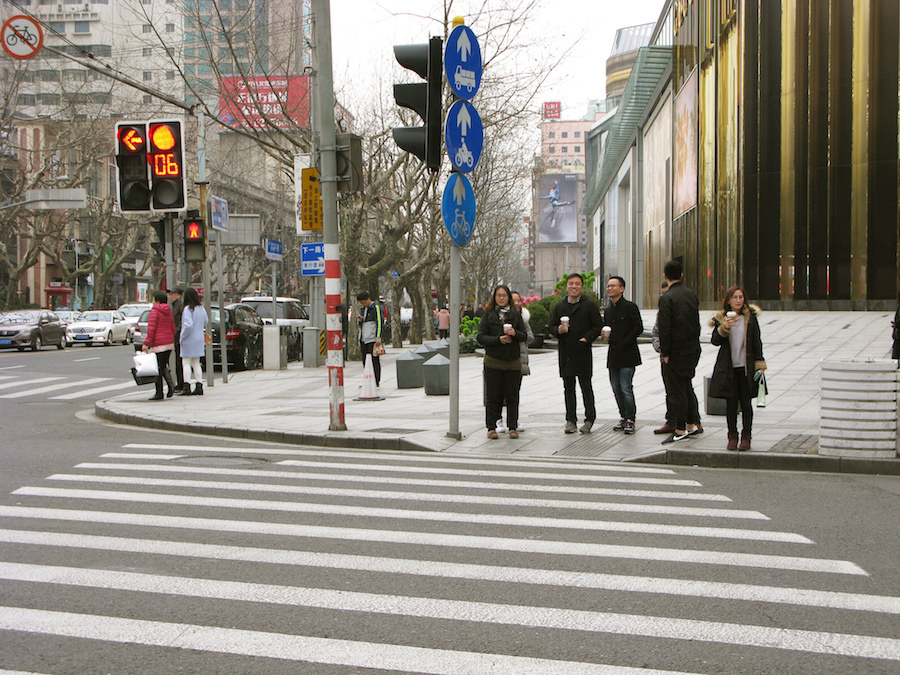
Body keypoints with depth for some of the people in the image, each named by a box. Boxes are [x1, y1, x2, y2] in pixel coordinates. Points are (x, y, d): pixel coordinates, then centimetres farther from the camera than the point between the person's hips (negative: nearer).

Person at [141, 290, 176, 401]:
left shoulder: (155, 311, -10)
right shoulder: (168, 311, 12)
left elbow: (151, 329, -16)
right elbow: (173, 328, 15)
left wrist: (146, 343, -15)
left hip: (158, 343, -7)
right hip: (169, 342, 7)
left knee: (158, 368, 0)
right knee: (164, 366, 15)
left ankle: (159, 393, 3)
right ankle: (171, 384, -8)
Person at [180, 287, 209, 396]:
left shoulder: (188, 309, -15)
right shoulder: (201, 309, 6)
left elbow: (189, 325, -23)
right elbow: (206, 322, 17)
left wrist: (183, 336, -13)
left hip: (189, 340, -7)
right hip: (199, 340, 7)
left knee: (186, 363, -2)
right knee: (196, 363, 12)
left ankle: (187, 386, -6)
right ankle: (199, 386, 9)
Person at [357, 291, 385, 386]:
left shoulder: (376, 308, -5)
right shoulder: (363, 309, 20)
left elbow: (380, 323, -11)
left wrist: (378, 338, -17)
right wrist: (360, 320, 3)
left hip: (373, 340, -8)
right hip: (364, 339, 8)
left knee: (374, 361, -6)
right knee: (365, 361, 8)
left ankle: (376, 382, -2)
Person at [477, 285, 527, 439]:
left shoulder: (516, 315, 9)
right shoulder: (488, 315, 4)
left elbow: (524, 336, 8)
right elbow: (481, 337, -2)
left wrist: (515, 333, -13)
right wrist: (498, 339, -15)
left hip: (513, 361, 1)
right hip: (493, 361, -1)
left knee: (512, 396, 3)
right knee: (493, 396, 1)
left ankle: (513, 427, 11)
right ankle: (491, 428, 9)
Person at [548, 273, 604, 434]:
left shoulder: (590, 305, 3)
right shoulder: (559, 307, 14)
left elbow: (598, 326, 1)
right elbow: (551, 326, 15)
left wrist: (586, 338, -13)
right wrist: (558, 330, -7)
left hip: (583, 353, -4)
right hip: (565, 353, 4)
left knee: (586, 387, -1)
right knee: (569, 387, 6)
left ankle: (589, 420, 6)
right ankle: (571, 421, 11)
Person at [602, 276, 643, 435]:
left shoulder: (630, 307, -6)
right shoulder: (608, 310, 16)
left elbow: (638, 328, -10)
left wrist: (623, 344, -14)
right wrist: (605, 336, 1)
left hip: (627, 355, -7)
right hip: (613, 355, 7)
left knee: (626, 388, -11)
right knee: (616, 388, 7)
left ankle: (630, 420, -1)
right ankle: (623, 417, 19)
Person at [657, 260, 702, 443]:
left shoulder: (667, 298, -15)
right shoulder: (692, 294, 7)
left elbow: (665, 328, -17)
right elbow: (696, 323, 11)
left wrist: (665, 352, -11)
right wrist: (694, 344, 17)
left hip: (676, 352, -7)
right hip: (692, 349, 7)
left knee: (676, 391, 0)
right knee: (686, 387, 18)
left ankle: (681, 430, 4)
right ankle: (692, 424, 24)